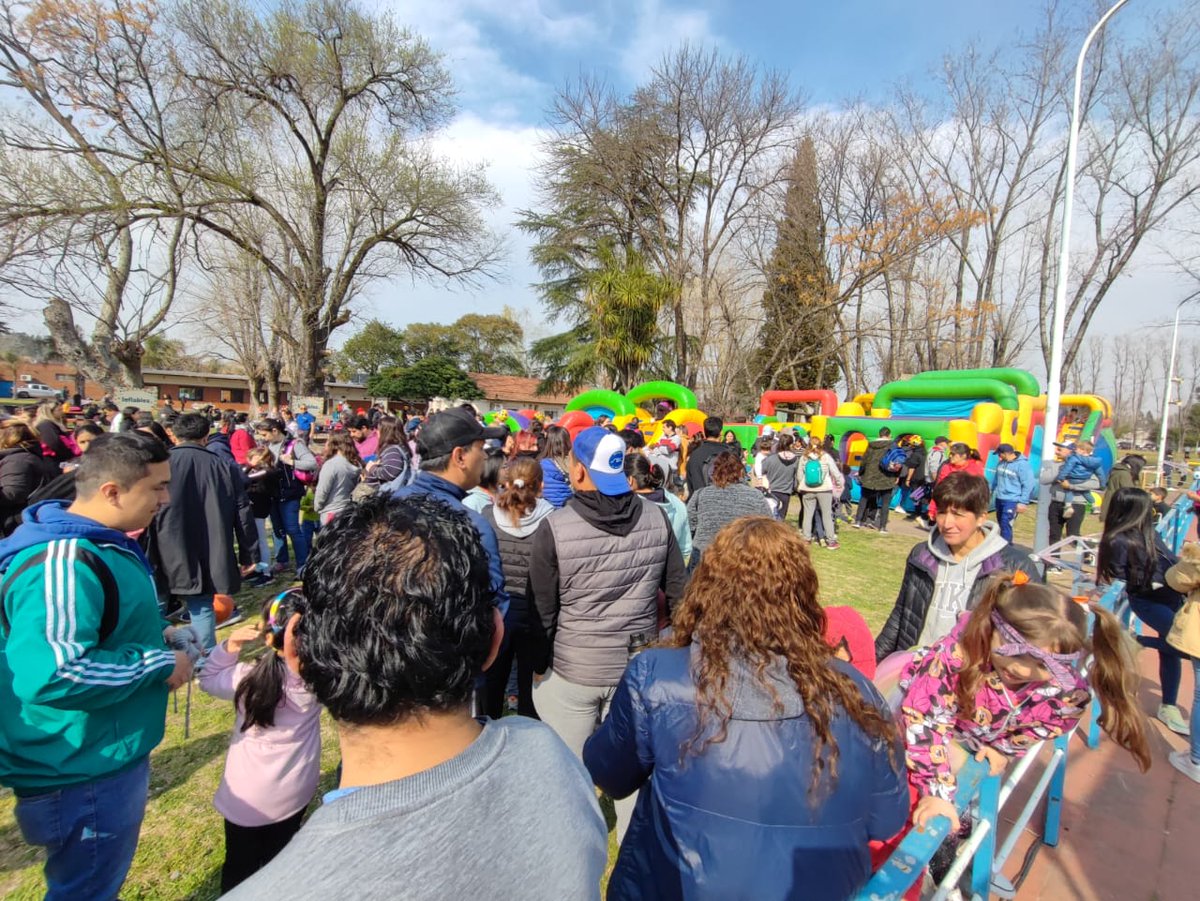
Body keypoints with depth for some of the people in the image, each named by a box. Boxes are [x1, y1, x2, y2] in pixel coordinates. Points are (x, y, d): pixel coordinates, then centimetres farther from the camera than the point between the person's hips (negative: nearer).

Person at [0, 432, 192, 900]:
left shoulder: (92, 544, 4)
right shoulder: (63, 565, -31)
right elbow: (50, 675, -38)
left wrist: (153, 638, 6)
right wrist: (159, 664, -26)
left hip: (105, 760, 10)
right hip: (83, 776, -10)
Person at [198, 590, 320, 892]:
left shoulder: (249, 678, -28)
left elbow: (208, 680, -7)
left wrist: (230, 646, -18)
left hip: (249, 797, -2)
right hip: (297, 789, 3)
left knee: (241, 864, 25)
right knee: (281, 858, 29)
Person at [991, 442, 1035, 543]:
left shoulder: (1022, 465, -15)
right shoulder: (1001, 463, 4)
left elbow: (1028, 485, -14)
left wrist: (1023, 502, -14)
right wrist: (991, 491, 27)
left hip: (1012, 500, -7)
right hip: (999, 499, 7)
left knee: (1006, 524, -12)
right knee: (1001, 523, 17)